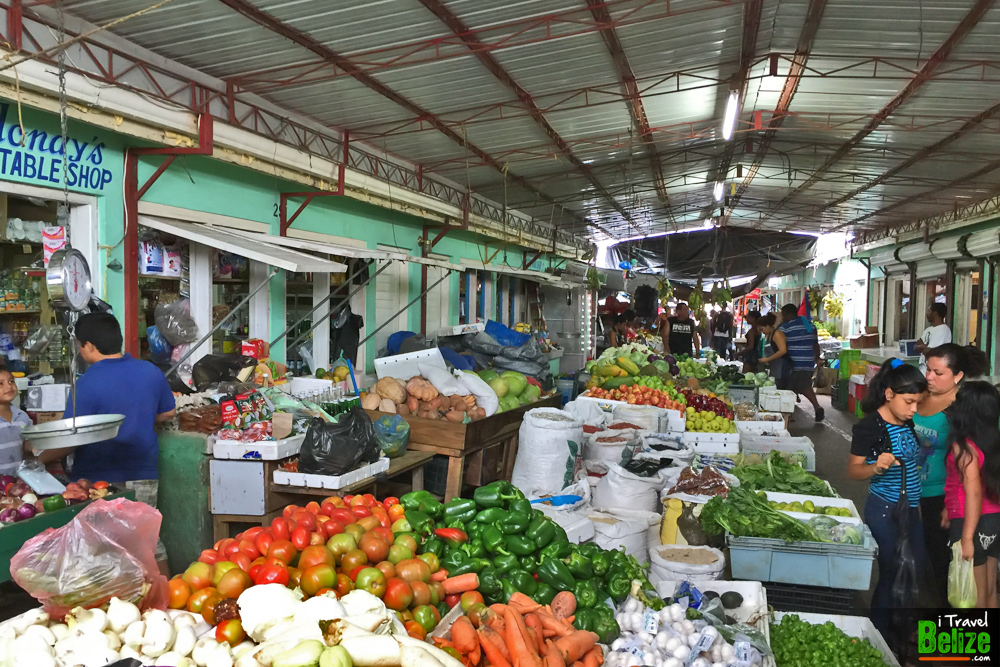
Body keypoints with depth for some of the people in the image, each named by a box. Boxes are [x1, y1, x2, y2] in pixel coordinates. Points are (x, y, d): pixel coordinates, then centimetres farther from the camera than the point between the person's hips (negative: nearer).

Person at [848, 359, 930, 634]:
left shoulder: (907, 423, 6)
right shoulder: (870, 426, -18)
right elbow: (853, 469, -16)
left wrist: (917, 503, 16)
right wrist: (876, 467, -35)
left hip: (911, 508, 8)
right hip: (885, 510, -8)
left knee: (917, 570, 16)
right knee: (892, 574, 0)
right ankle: (878, 634, 17)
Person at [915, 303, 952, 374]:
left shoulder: (943, 330, -14)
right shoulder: (929, 329, 14)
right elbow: (915, 347, 8)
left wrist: (922, 347, 0)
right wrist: (924, 347, -10)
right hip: (923, 369, 9)